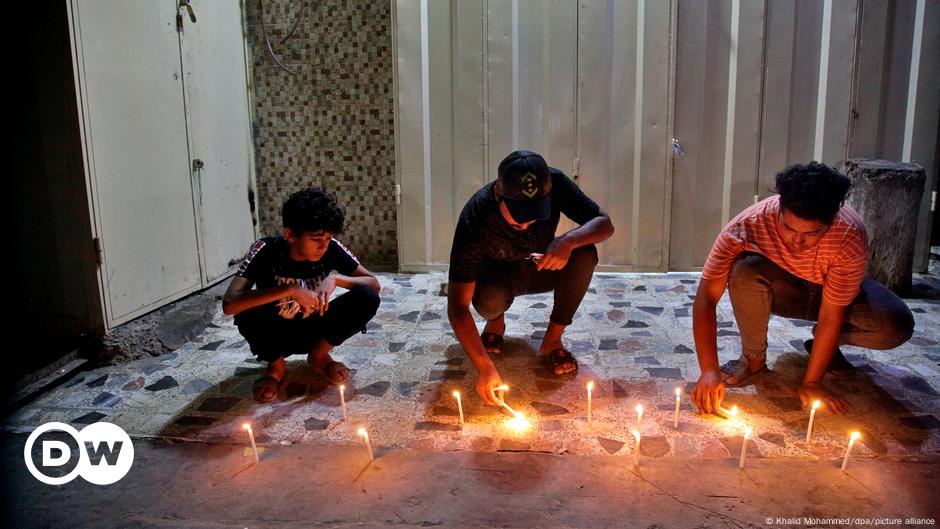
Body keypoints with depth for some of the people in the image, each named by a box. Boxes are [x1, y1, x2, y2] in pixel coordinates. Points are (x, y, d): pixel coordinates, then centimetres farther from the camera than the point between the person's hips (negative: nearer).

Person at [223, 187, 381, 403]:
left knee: (367, 298, -23)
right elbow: (229, 304, -37)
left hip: (314, 329, 2)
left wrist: (335, 278, -31)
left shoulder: (332, 249, -18)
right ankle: (275, 364, -2)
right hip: (277, 333, -2)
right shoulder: (266, 250, -25)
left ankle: (319, 355, 1)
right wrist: (290, 289, -43)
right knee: (248, 317, -36)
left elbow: (374, 284, -14)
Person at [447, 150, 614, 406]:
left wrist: (569, 240, -42)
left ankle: (553, 339, -10)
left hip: (541, 269, 3)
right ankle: (495, 321, 3)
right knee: (489, 300, -37)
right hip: (497, 275, -2)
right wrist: (484, 367, -44)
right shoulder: (475, 219, -35)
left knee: (585, 254, -28)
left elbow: (605, 223, -19)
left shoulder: (556, 184, -27)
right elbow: (457, 307, -35)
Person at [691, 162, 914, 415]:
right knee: (744, 273, -35)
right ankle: (753, 356, -9)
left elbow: (831, 316, -26)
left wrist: (811, 383, -23)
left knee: (896, 327, -27)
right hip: (779, 289, 0)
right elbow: (705, 299, -33)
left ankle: (823, 344, 5)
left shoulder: (850, 237, -33)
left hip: (832, 292, 1)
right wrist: (709, 371, -40)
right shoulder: (745, 227, -34)